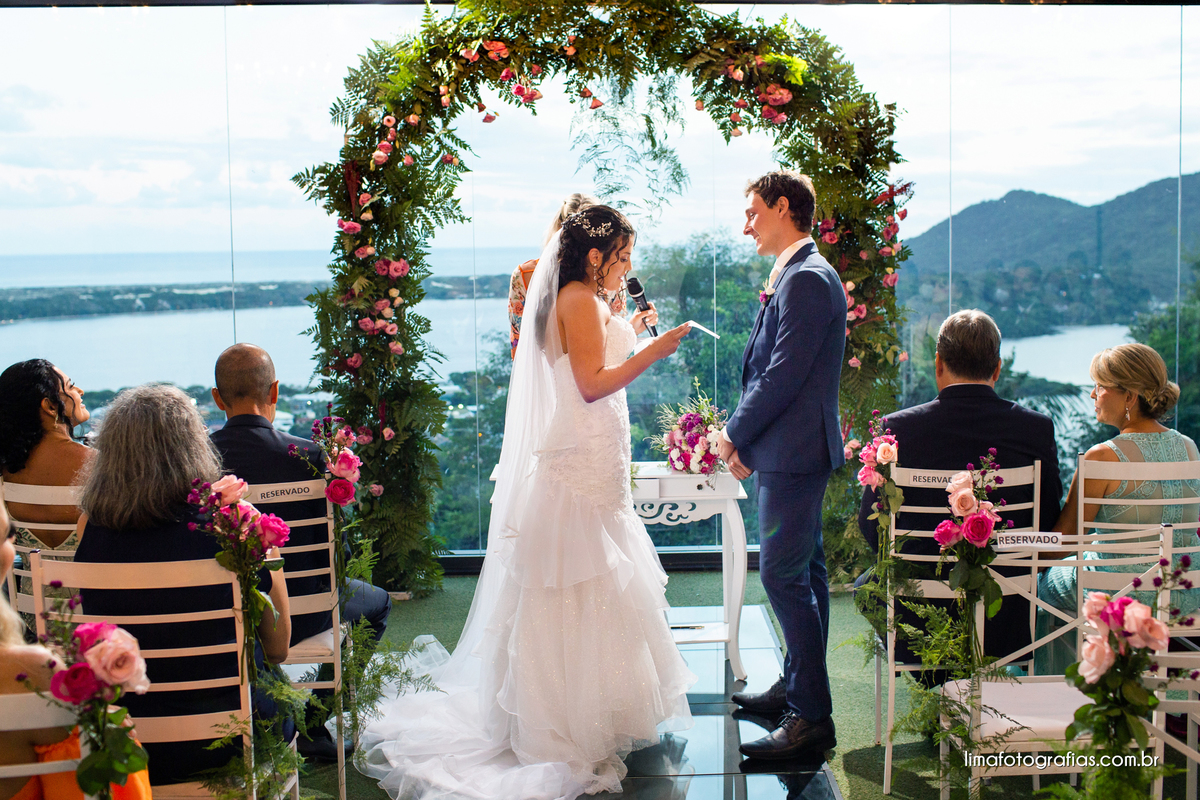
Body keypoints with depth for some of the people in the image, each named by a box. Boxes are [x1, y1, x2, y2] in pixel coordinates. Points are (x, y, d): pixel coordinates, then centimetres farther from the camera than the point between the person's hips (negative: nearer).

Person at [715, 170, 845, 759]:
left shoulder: (806, 279, -17)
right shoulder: (798, 275, 15)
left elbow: (784, 374, -21)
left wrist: (736, 435, -10)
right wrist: (746, 438, 11)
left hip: (793, 450, -11)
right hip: (794, 450, 11)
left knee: (784, 576, -9)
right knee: (803, 572, 17)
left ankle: (812, 717, -3)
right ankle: (798, 687, 29)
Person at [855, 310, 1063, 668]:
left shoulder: (899, 427, -13)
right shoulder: (1037, 428, -8)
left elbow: (873, 527, -4)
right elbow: (1048, 525, 1)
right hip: (1005, 623, 2)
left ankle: (937, 685, 33)